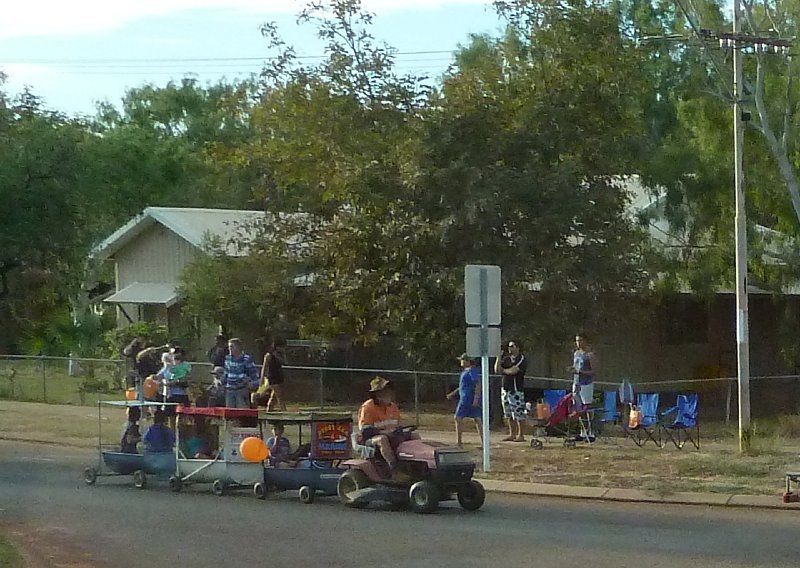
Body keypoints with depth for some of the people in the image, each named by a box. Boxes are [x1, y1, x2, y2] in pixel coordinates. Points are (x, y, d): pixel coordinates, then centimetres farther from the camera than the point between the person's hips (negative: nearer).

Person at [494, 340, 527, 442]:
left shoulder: (522, 360, -5)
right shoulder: (506, 359, 16)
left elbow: (513, 371, -17)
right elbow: (497, 370, 7)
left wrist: (503, 370, 1)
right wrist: (499, 356, 0)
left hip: (516, 390, -7)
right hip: (505, 389, 7)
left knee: (518, 414, -6)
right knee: (509, 415, 9)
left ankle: (521, 435, -3)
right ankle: (512, 434, 14)